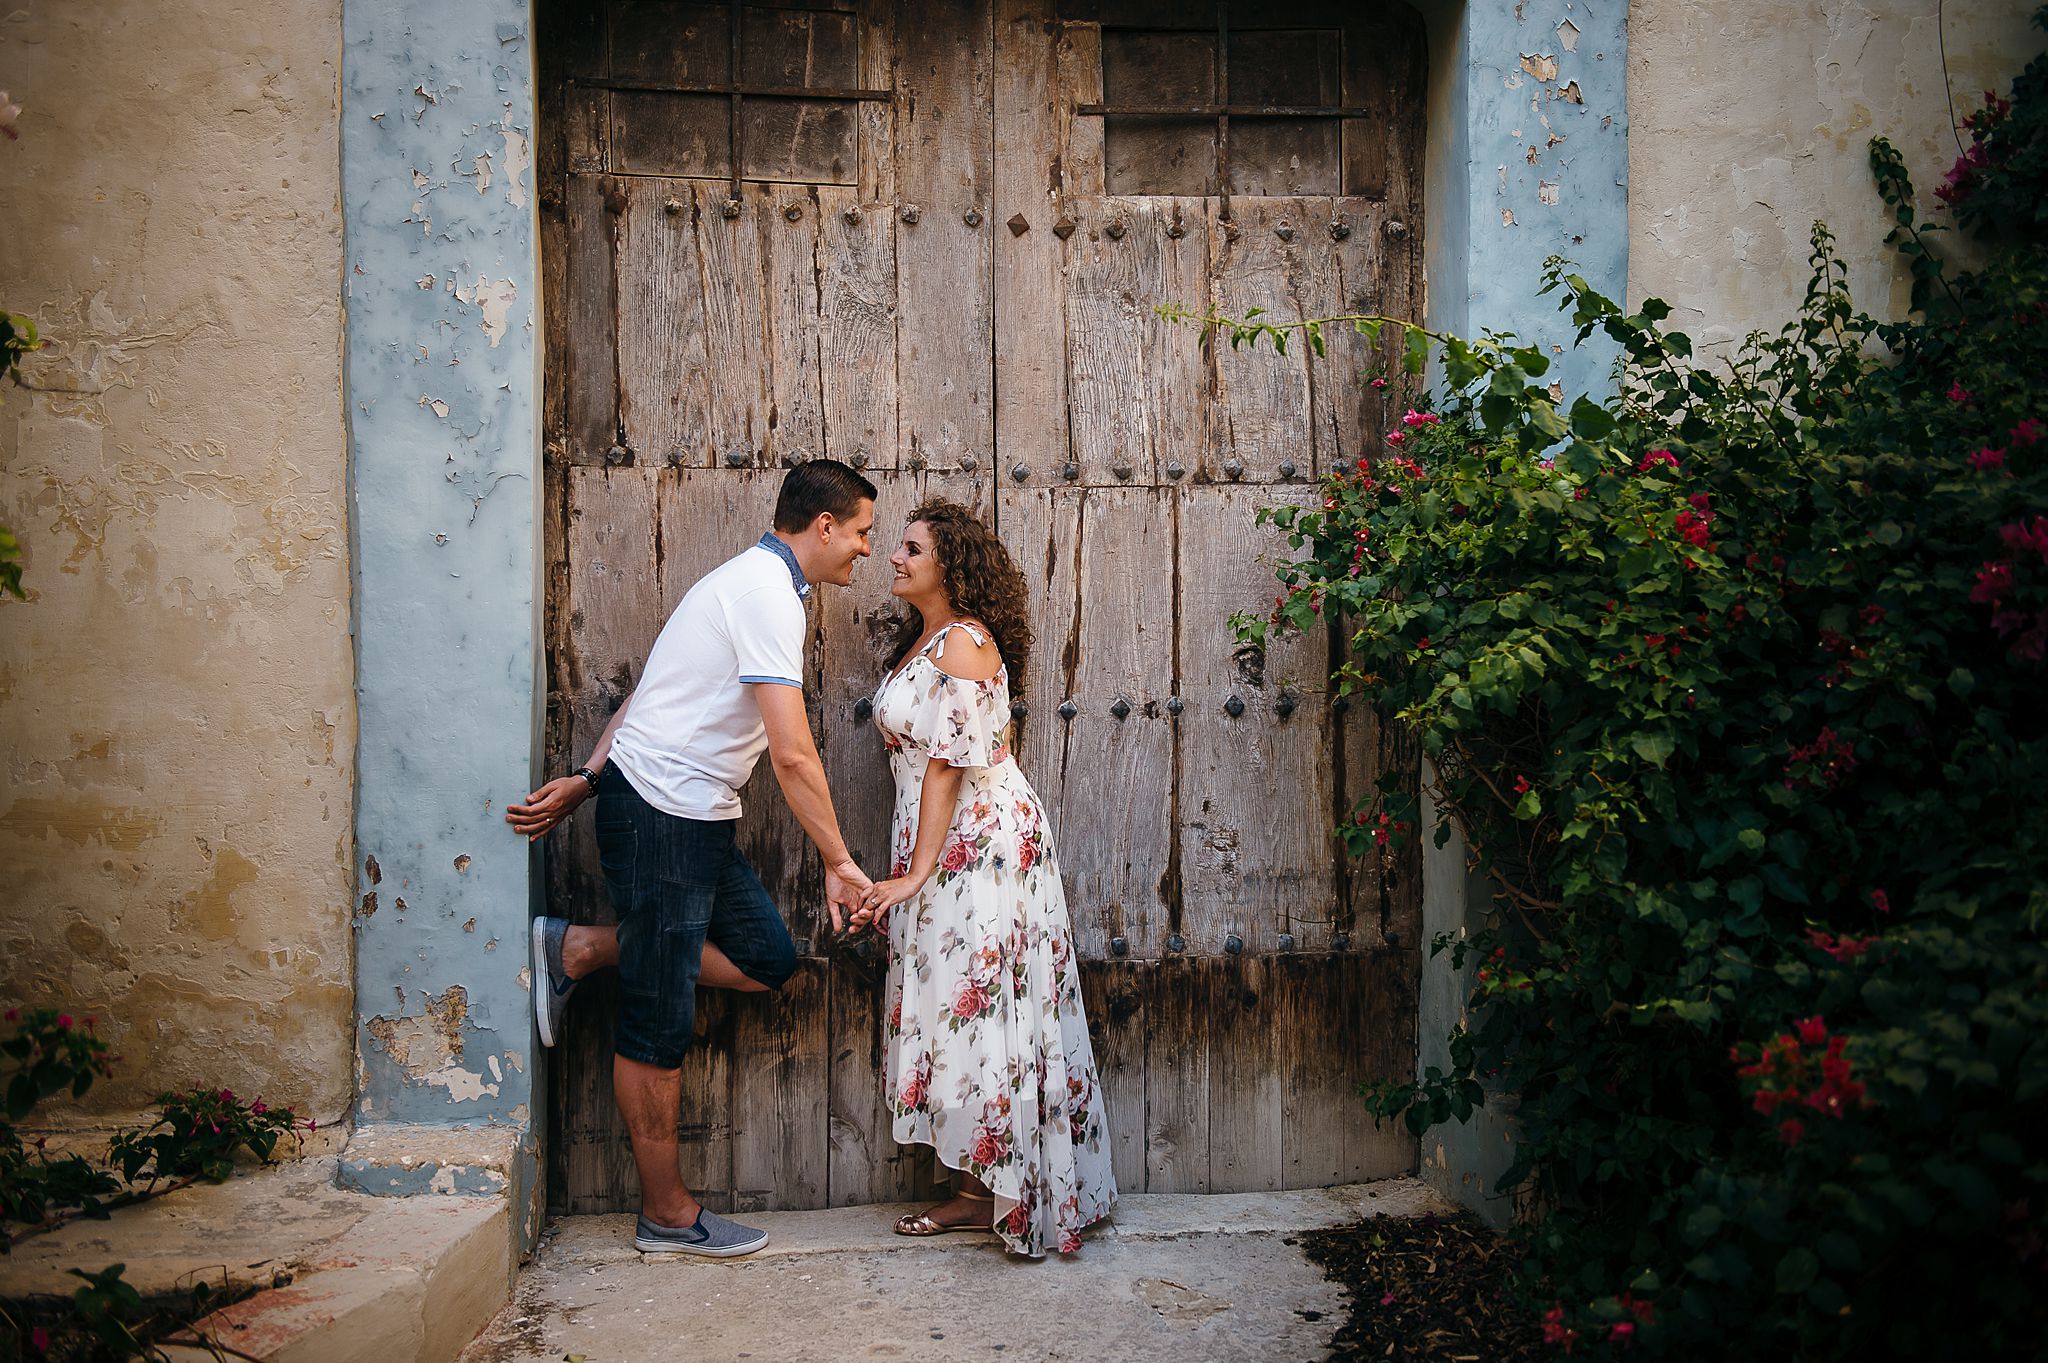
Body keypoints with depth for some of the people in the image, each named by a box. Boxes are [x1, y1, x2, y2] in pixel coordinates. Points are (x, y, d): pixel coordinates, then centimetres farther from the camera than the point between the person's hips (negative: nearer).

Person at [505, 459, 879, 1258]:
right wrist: (839, 862, -15)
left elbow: (655, 693, 16)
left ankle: (580, 950, 14)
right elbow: (793, 755, -21)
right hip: (660, 812, -10)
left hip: (695, 816, 10)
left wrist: (585, 781, 14)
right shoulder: (769, 593, -17)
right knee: (659, 1023, 0)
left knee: (767, 960, 7)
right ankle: (667, 1215, 12)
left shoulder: (752, 582, 17)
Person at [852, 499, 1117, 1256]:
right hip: (947, 845, 9)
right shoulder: (924, 639, 14)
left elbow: (947, 766, -19)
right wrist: (909, 870, 17)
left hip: (980, 844, -9)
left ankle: (993, 1193, 8)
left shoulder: (962, 642, -15)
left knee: (974, 1006, -3)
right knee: (960, 1008, 11)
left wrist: (915, 875, -21)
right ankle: (981, 1186, 18)